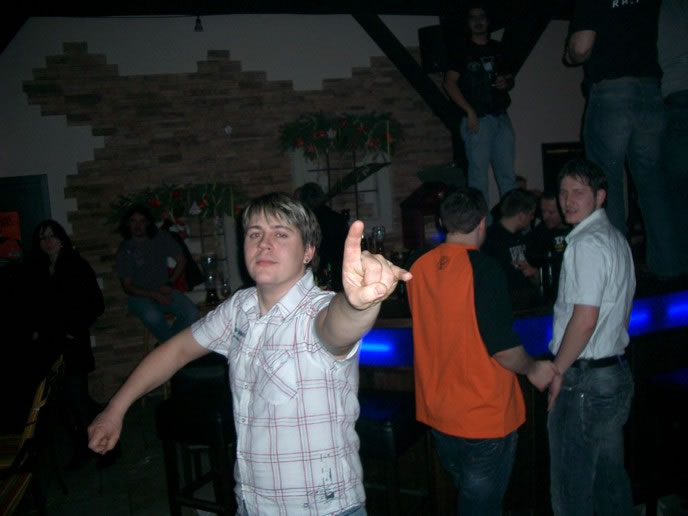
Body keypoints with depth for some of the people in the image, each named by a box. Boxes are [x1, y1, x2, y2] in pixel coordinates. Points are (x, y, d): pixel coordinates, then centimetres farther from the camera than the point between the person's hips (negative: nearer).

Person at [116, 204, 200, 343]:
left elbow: (181, 260, 12)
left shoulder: (161, 238, 5)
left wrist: (170, 284, -2)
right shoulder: (125, 249, -3)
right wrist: (153, 295, -17)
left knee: (192, 313, -25)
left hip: (164, 291, 3)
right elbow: (127, 286, -4)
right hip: (140, 295, -3)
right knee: (153, 316, -37)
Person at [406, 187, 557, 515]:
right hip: (484, 417, -6)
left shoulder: (419, 267, -2)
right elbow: (503, 346, -19)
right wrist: (534, 369, 1)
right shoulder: (483, 269, -20)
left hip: (438, 414, 6)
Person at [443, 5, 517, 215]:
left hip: (502, 118, 5)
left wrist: (507, 83, 0)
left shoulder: (497, 49, 16)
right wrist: (469, 112, -14)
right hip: (478, 120, -5)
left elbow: (510, 78, 25)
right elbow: (449, 83, -7)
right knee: (479, 174, -6)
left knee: (507, 173, 5)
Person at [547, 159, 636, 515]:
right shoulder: (616, 238, 13)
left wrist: (557, 371, -13)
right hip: (616, 372, 10)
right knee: (610, 476, 20)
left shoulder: (586, 244, -18)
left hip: (584, 379, -10)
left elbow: (584, 320, -23)